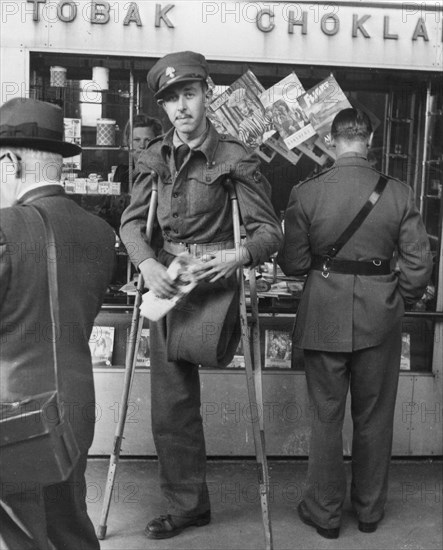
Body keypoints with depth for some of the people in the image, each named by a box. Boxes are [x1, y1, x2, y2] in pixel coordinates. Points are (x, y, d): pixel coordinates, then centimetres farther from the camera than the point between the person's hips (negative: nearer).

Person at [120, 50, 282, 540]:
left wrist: (241, 255, -27)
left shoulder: (234, 159, -6)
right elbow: (132, 220, 5)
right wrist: (147, 263, -14)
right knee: (171, 403, 9)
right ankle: (187, 504, 27)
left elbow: (268, 229, -6)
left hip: (210, 283, -4)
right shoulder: (154, 158, 8)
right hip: (164, 281, 4)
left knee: (173, 403, 4)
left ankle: (186, 503, 29)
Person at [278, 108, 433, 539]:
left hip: (324, 316, -1)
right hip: (380, 317, 1)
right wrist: (399, 302, 12)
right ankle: (369, 510, 32)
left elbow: (292, 264, -6)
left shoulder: (305, 193, -10)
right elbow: (418, 265, -5)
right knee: (374, 417, 16)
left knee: (326, 416, 12)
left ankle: (324, 512, 25)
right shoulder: (399, 193, -7)